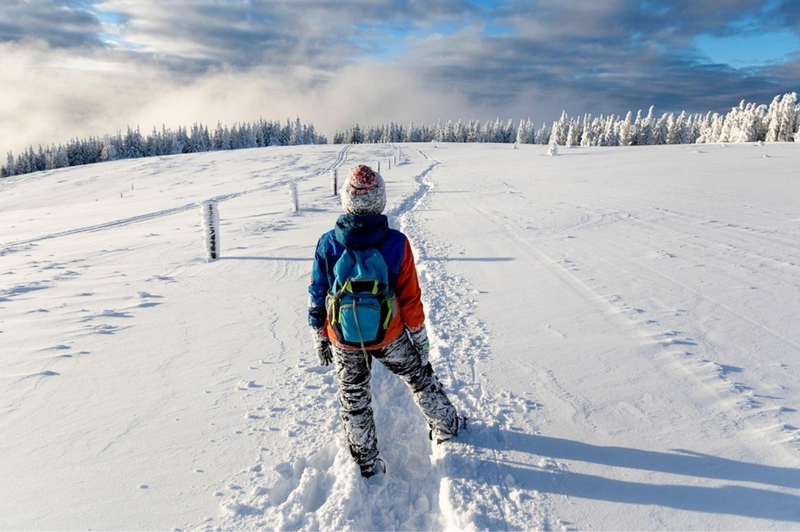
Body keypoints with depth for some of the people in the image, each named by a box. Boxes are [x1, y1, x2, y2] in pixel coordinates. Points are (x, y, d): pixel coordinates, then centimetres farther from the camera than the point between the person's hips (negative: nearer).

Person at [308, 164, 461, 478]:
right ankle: (445, 427, 45)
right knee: (420, 376, 25)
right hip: (389, 337, 0)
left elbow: (317, 298, -4)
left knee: (354, 400, 20)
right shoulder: (396, 243, -16)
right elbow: (410, 299, -10)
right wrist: (420, 339, 4)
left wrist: (320, 340, 9)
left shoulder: (327, 244, -12)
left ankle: (368, 466, 35)